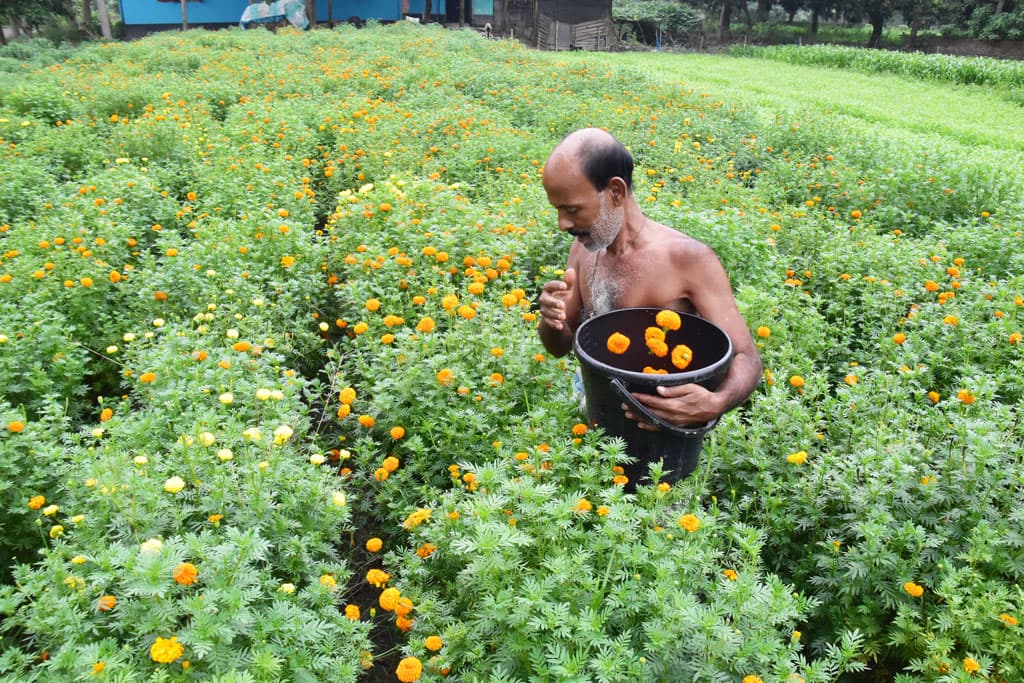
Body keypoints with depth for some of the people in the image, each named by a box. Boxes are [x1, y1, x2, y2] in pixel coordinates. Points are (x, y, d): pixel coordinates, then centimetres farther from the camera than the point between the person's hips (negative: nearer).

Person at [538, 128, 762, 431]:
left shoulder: (689, 258, -19)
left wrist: (716, 403, -36)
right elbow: (560, 346, 8)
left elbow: (746, 358, -15)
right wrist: (551, 321, -15)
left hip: (664, 422, -3)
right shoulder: (583, 248, -2)